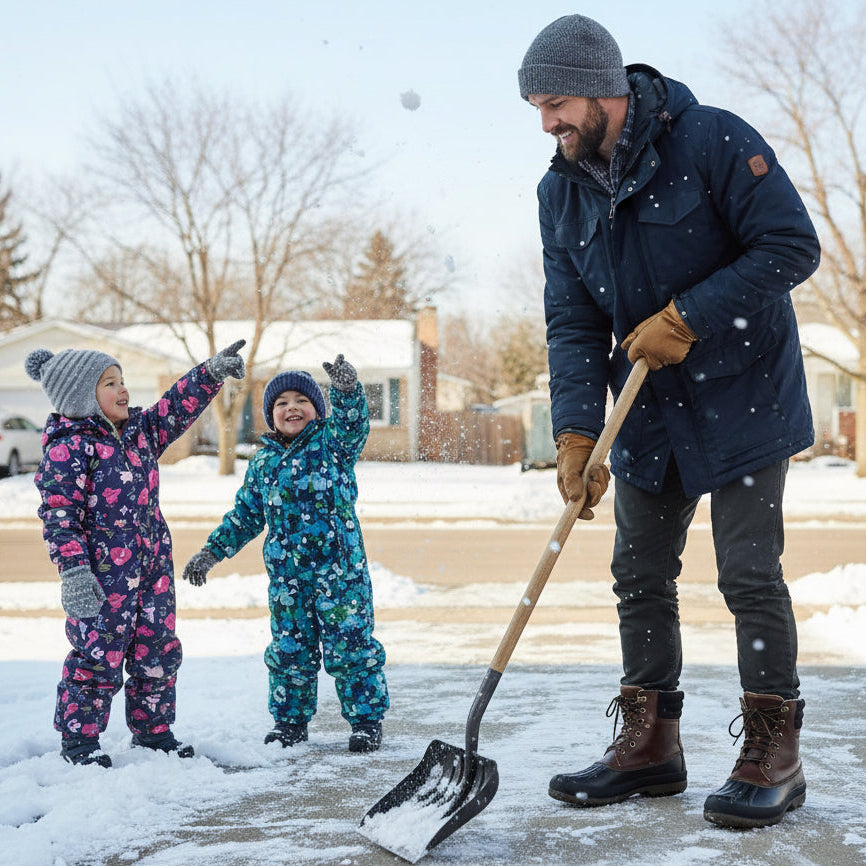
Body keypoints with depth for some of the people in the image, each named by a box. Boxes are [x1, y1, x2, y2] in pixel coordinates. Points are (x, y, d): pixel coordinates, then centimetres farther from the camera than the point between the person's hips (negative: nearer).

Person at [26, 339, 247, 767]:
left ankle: (152, 730, 26)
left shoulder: (140, 430, 10)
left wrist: (213, 371, 5)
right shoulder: (67, 447, -12)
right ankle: (78, 739, 16)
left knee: (158, 652, 12)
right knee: (98, 656, 0)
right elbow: (58, 515, -16)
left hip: (152, 567, 8)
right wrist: (73, 570, -23)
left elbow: (179, 405, 18)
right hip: (102, 574, -7)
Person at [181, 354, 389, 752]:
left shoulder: (332, 442, 1)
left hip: (340, 570, -4)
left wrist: (347, 389, -41)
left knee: (350, 649, 0)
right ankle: (290, 720, 28)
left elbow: (352, 422, -21)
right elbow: (245, 515, 19)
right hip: (285, 576, 4)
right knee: (290, 652, 12)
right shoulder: (263, 461, 12)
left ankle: (366, 719, 14)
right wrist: (212, 551, 14)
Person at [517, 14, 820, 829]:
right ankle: (649, 743, 20)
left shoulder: (713, 140, -15)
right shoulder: (560, 192, 1)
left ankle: (773, 752, 6)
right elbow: (573, 324, -2)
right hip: (649, 409, 6)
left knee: (748, 572, -7)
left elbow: (792, 245, -17)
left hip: (742, 395, -6)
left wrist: (686, 318, -22)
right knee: (639, 574, 8)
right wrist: (575, 432, -14)